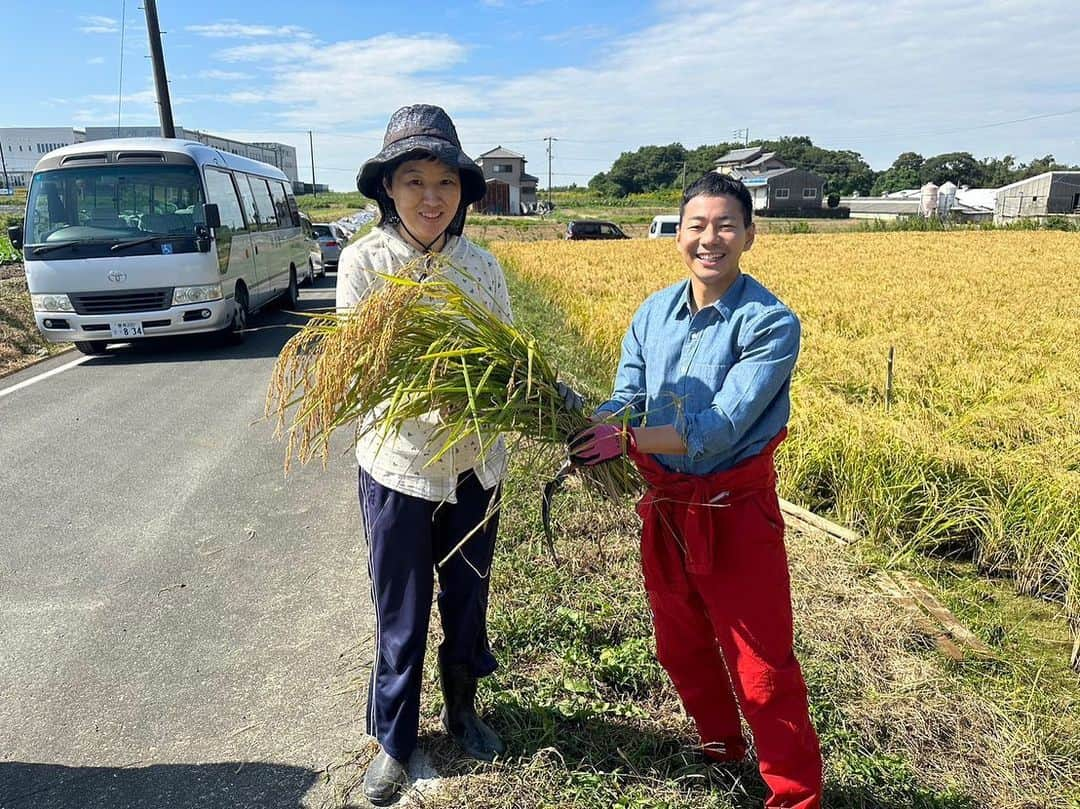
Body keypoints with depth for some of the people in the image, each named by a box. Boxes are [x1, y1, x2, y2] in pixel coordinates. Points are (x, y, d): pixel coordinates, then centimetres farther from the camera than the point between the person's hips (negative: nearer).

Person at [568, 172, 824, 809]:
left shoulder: (771, 322, -16)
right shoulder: (653, 313, 1)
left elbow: (721, 429, -25)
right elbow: (623, 406, -3)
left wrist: (631, 438, -27)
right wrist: (587, 433, -23)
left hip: (735, 513, -6)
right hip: (665, 509, 6)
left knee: (761, 671, 6)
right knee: (682, 652, 23)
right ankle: (721, 749, 50)